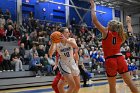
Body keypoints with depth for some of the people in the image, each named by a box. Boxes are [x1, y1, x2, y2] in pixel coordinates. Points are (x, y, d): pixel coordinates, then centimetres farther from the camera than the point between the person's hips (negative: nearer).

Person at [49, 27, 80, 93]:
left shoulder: (71, 40, -6)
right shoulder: (56, 43, -11)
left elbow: (76, 47, -30)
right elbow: (50, 54, -25)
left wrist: (66, 40, -45)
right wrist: (53, 43, -37)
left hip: (72, 63, 4)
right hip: (64, 64, -4)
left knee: (78, 86, 10)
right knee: (72, 85, -16)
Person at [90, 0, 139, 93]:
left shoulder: (106, 32, -4)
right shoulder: (121, 35, 9)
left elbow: (95, 20, -7)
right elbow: (130, 33, 30)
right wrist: (129, 23, 44)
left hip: (110, 60, -4)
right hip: (120, 59, 4)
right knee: (130, 82, 4)